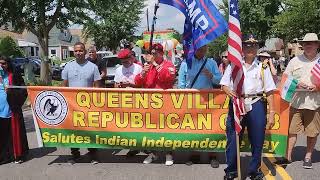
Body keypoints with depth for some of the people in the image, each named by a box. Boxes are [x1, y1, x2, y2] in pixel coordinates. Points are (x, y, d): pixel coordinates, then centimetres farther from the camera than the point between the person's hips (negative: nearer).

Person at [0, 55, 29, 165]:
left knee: (15, 133, 4)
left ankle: (18, 155, 16)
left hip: (12, 110, -3)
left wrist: (11, 91, -16)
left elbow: (23, 90, -4)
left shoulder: (14, 75, 0)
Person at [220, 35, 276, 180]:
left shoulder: (262, 67, 8)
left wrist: (272, 113, 0)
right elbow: (224, 85, 10)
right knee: (232, 139, 2)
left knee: (257, 141, 7)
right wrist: (229, 91, -13)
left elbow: (269, 92, 5)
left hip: (256, 105, 0)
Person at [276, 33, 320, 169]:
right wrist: (296, 84, -10)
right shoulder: (295, 61, 7)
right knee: (291, 130, 3)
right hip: (296, 101, 1)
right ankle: (288, 157, 13)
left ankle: (308, 156, 26)